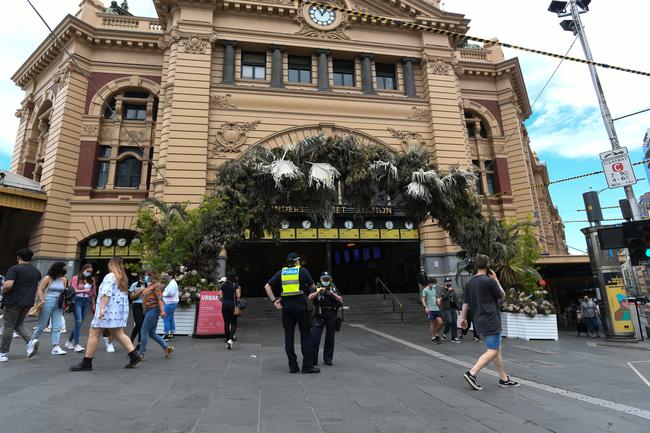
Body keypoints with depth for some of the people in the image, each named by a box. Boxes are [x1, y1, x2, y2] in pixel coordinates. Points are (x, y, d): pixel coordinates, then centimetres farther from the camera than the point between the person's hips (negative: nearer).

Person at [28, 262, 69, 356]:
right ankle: (31, 343, 26)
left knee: (57, 327, 0)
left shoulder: (64, 280, 7)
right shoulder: (48, 278, -5)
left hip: (58, 305, 4)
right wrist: (42, 300, -15)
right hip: (48, 303, -4)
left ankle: (55, 347, 0)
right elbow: (39, 290, -5)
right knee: (42, 325, 4)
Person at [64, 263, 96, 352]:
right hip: (77, 300, -4)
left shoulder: (91, 280, 9)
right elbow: (73, 290, -5)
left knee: (79, 323, 8)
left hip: (87, 301, 4)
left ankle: (69, 342, 25)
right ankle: (76, 345, -8)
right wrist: (84, 290, -17)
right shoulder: (76, 278, -1)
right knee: (78, 321, -12)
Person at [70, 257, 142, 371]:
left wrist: (102, 308, -26)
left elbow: (106, 294, -21)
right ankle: (134, 355, 6)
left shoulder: (110, 276, -9)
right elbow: (124, 295, 22)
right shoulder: (123, 278, 16)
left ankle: (87, 363, 4)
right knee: (118, 334, 12)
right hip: (119, 310, 9)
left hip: (108, 310, -9)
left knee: (93, 334, 0)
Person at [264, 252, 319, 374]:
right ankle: (307, 366, 4)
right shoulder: (302, 270, 2)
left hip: (286, 305, 3)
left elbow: (267, 286, 6)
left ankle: (293, 366, 13)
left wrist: (274, 301, 4)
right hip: (300, 304, -3)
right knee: (306, 335, 4)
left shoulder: (281, 272, 11)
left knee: (289, 335, 9)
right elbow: (312, 287, 6)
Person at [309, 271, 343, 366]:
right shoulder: (317, 288, 3)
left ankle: (328, 358, 19)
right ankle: (313, 359, -3)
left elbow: (340, 300, -3)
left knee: (330, 338, 7)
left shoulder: (334, 288, 8)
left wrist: (333, 294, -20)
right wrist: (318, 292, -28)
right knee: (315, 337, -10)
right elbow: (310, 298, -13)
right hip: (319, 315, -2)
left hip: (331, 316, 2)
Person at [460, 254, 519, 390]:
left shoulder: (469, 283, 6)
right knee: (492, 351, -3)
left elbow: (466, 302, 10)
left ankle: (504, 379, 22)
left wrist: (463, 318, 19)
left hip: (479, 322, 8)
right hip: (491, 321, -8)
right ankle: (472, 373, -12)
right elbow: (502, 295, 1)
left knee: (497, 349, 17)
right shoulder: (489, 281, -15)